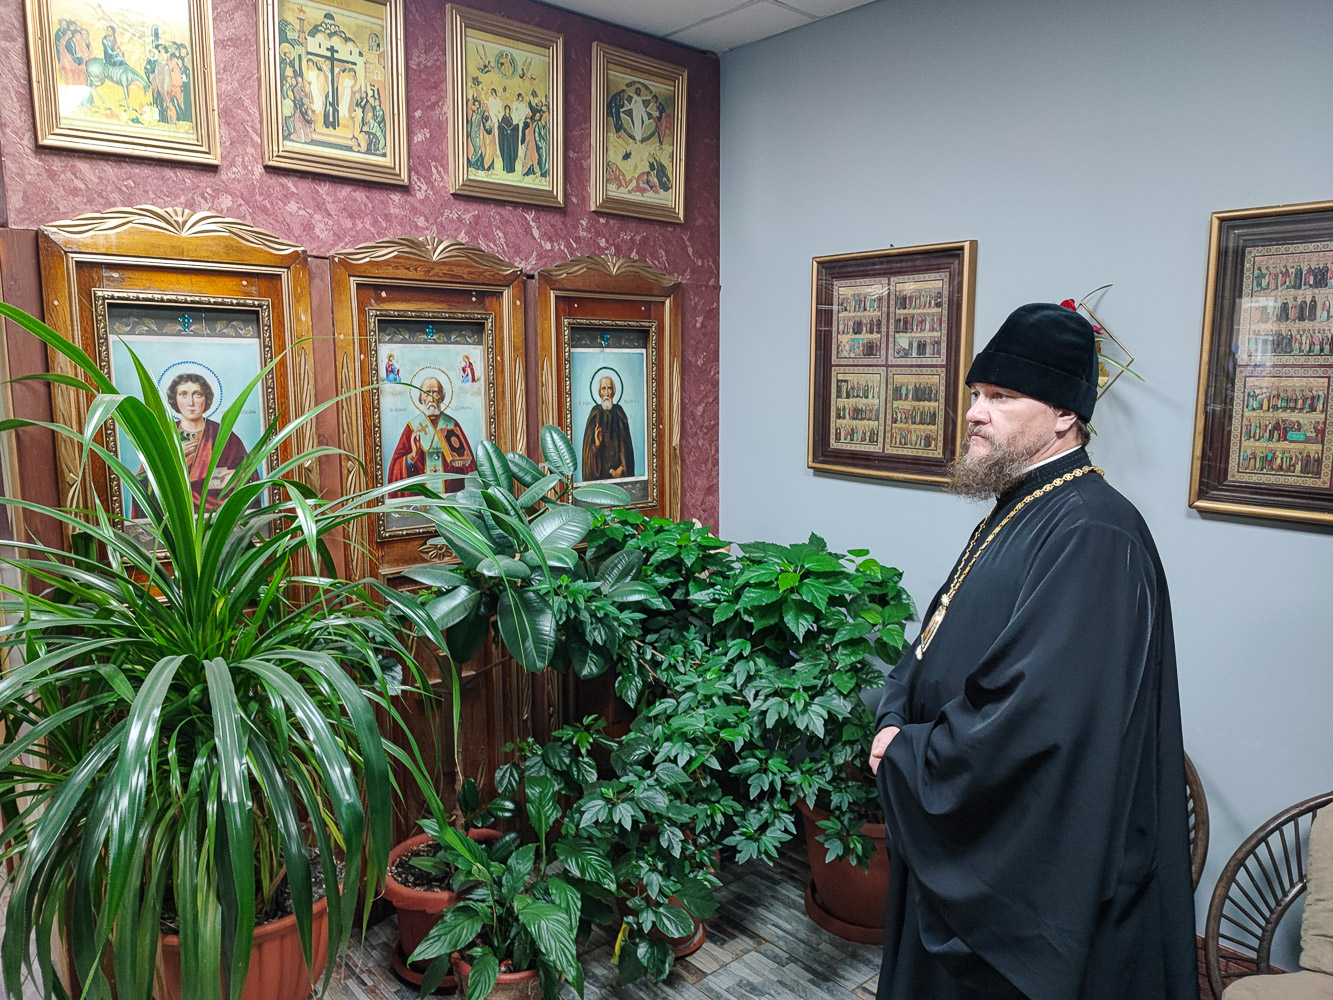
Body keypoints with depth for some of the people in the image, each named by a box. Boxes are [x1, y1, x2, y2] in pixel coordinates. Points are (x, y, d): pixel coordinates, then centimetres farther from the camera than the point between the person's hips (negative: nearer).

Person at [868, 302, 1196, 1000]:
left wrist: (906, 757, -18)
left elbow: (1033, 715, -32)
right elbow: (935, 641, 13)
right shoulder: (1016, 511, 7)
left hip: (1032, 866, -9)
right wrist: (896, 721, -4)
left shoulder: (1092, 536, -26)